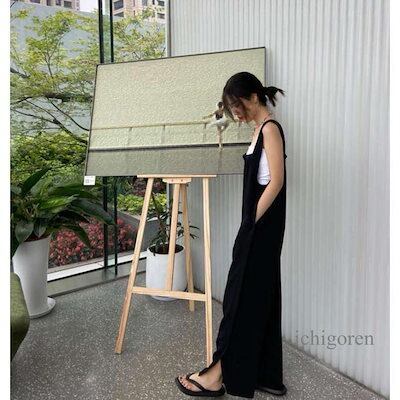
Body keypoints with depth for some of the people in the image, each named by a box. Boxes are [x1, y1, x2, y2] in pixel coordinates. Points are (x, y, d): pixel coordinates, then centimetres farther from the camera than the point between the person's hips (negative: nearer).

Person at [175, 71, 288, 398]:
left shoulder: (270, 128, -11)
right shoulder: (262, 129, 17)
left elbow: (276, 181, -18)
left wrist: (252, 222, -16)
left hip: (261, 229, -10)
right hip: (260, 228, 10)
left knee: (242, 296, -1)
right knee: (261, 296, 13)